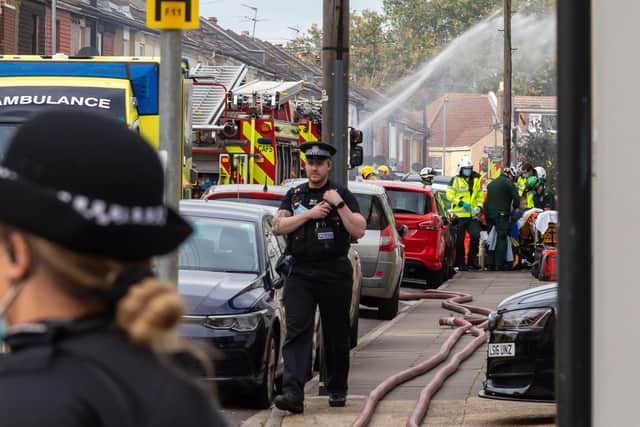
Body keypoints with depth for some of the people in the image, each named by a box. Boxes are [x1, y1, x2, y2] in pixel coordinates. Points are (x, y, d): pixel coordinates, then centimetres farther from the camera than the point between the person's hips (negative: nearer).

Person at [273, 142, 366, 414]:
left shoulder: (342, 195, 4)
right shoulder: (295, 196, 13)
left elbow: (359, 231, -6)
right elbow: (278, 226, 0)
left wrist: (339, 205, -14)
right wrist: (310, 213, -9)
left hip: (335, 274, -1)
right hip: (300, 273, 1)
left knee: (336, 335, 8)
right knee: (297, 332, -12)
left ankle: (337, 390, 22)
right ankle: (293, 392, -23)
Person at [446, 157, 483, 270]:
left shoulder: (476, 180, 15)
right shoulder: (456, 180, 1)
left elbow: (480, 196, 22)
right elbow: (449, 195, -4)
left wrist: (479, 206, 4)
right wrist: (461, 203, -16)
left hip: (472, 215, 4)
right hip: (459, 215, -4)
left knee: (475, 236, -8)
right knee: (460, 239, 0)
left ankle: (472, 260, 3)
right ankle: (460, 263, 7)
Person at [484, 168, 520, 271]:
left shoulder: (491, 183, 21)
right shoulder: (508, 182, -2)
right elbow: (516, 198, -6)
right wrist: (514, 207, 12)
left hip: (489, 213, 7)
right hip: (501, 214, -7)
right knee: (502, 239, -5)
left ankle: (490, 264, 9)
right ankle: (499, 264, -10)